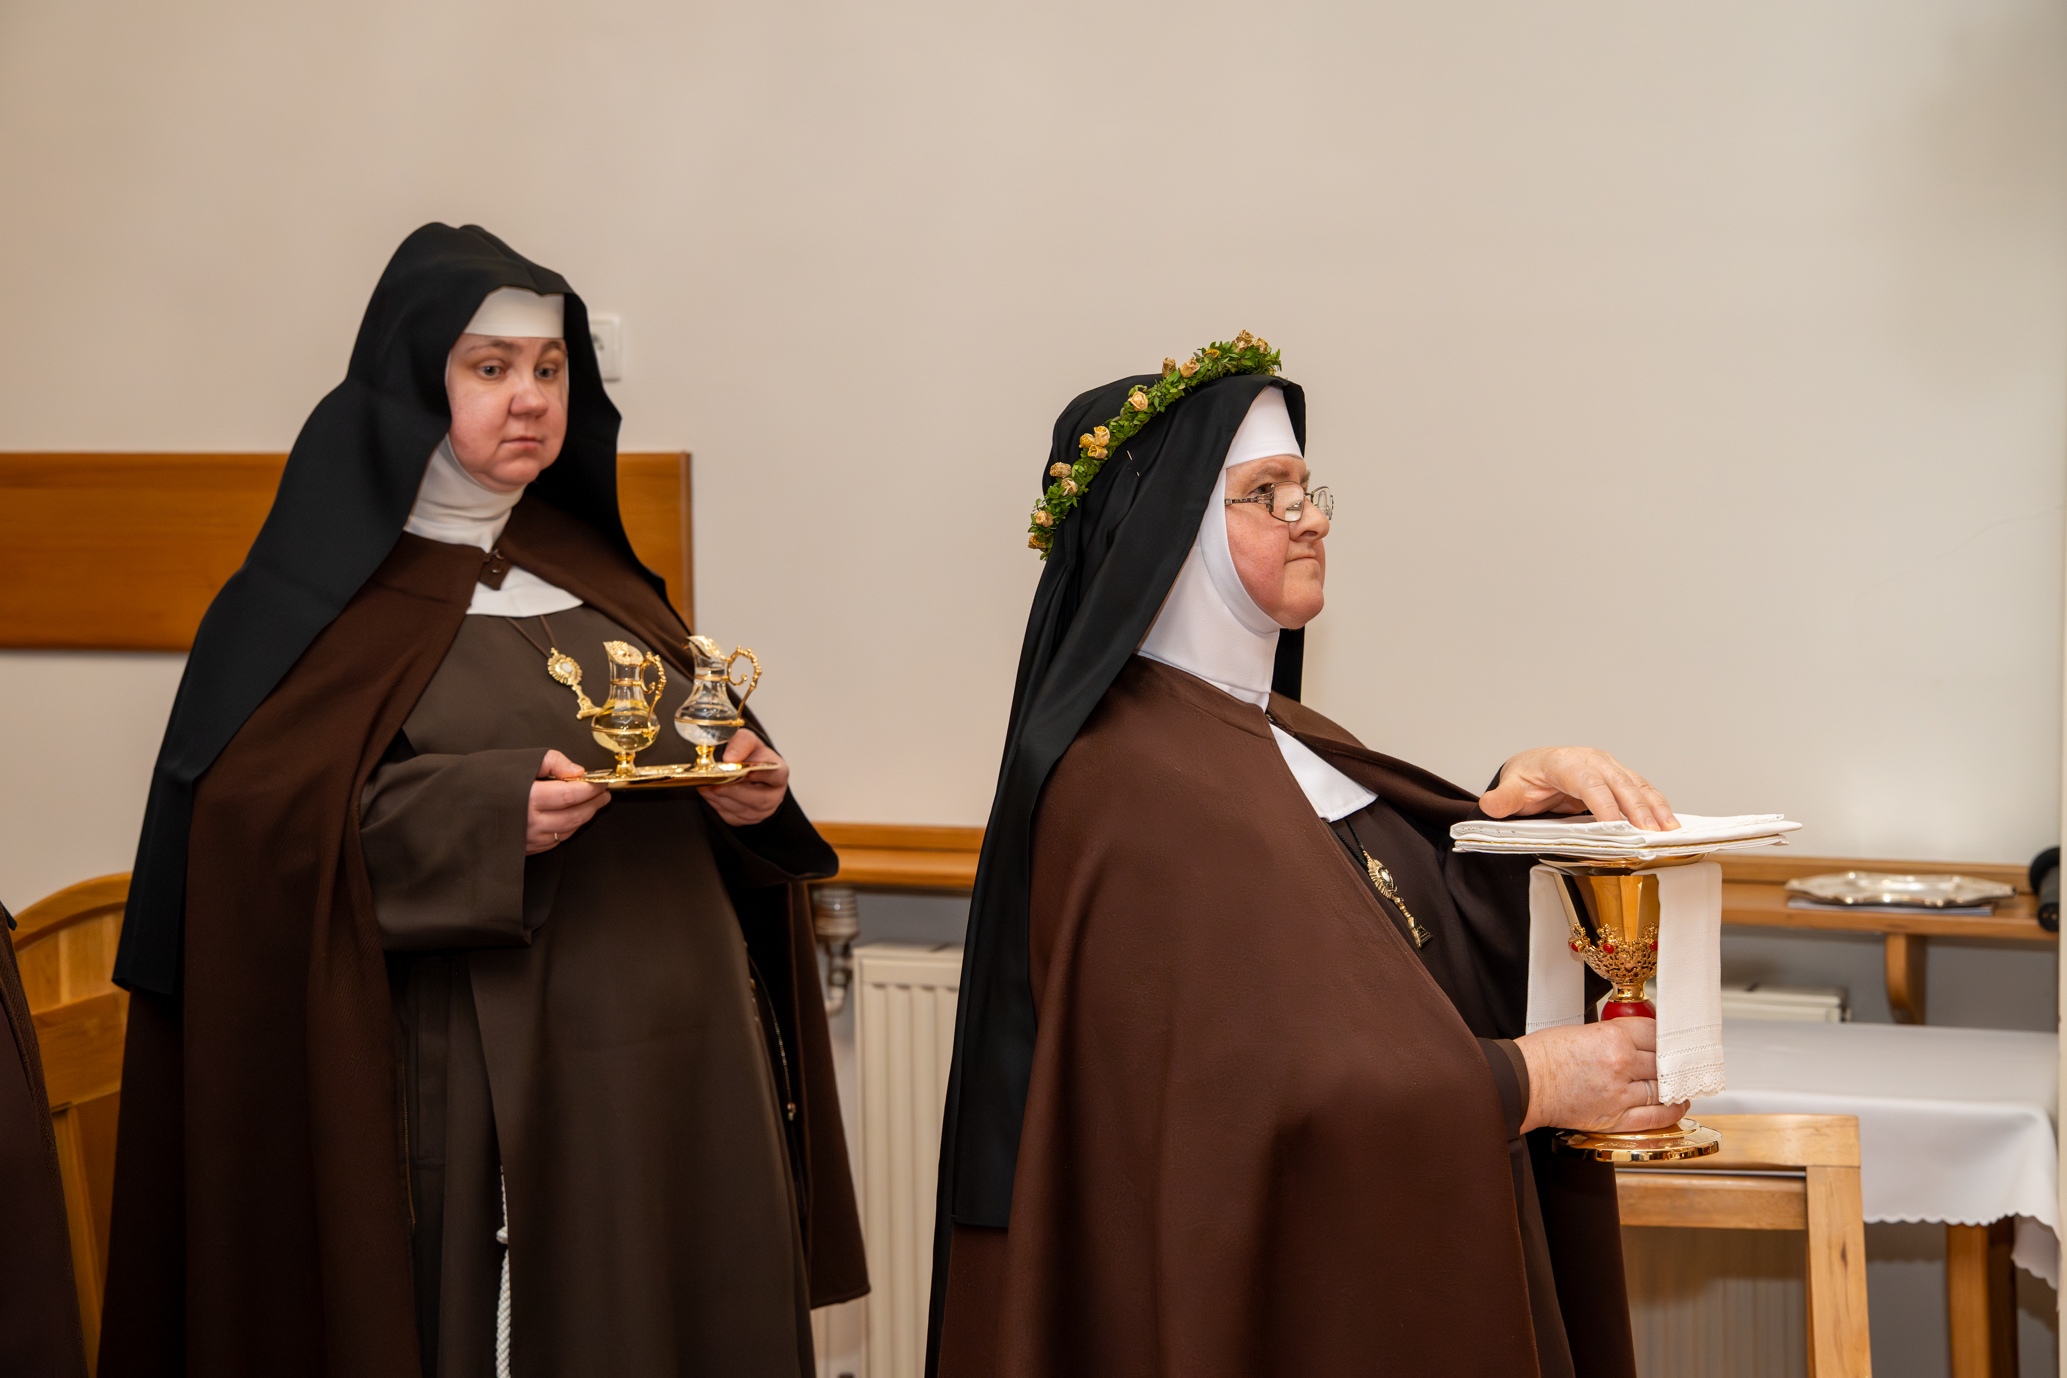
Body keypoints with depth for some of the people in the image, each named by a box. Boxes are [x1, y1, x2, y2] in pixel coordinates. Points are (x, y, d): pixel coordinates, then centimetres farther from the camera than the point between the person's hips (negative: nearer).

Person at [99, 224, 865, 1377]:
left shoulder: (593, 571, 17)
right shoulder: (329, 591, -1)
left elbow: (697, 745, 20)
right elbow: (255, 820, -11)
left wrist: (748, 791, -3)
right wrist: (486, 812, -22)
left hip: (673, 1062, 6)